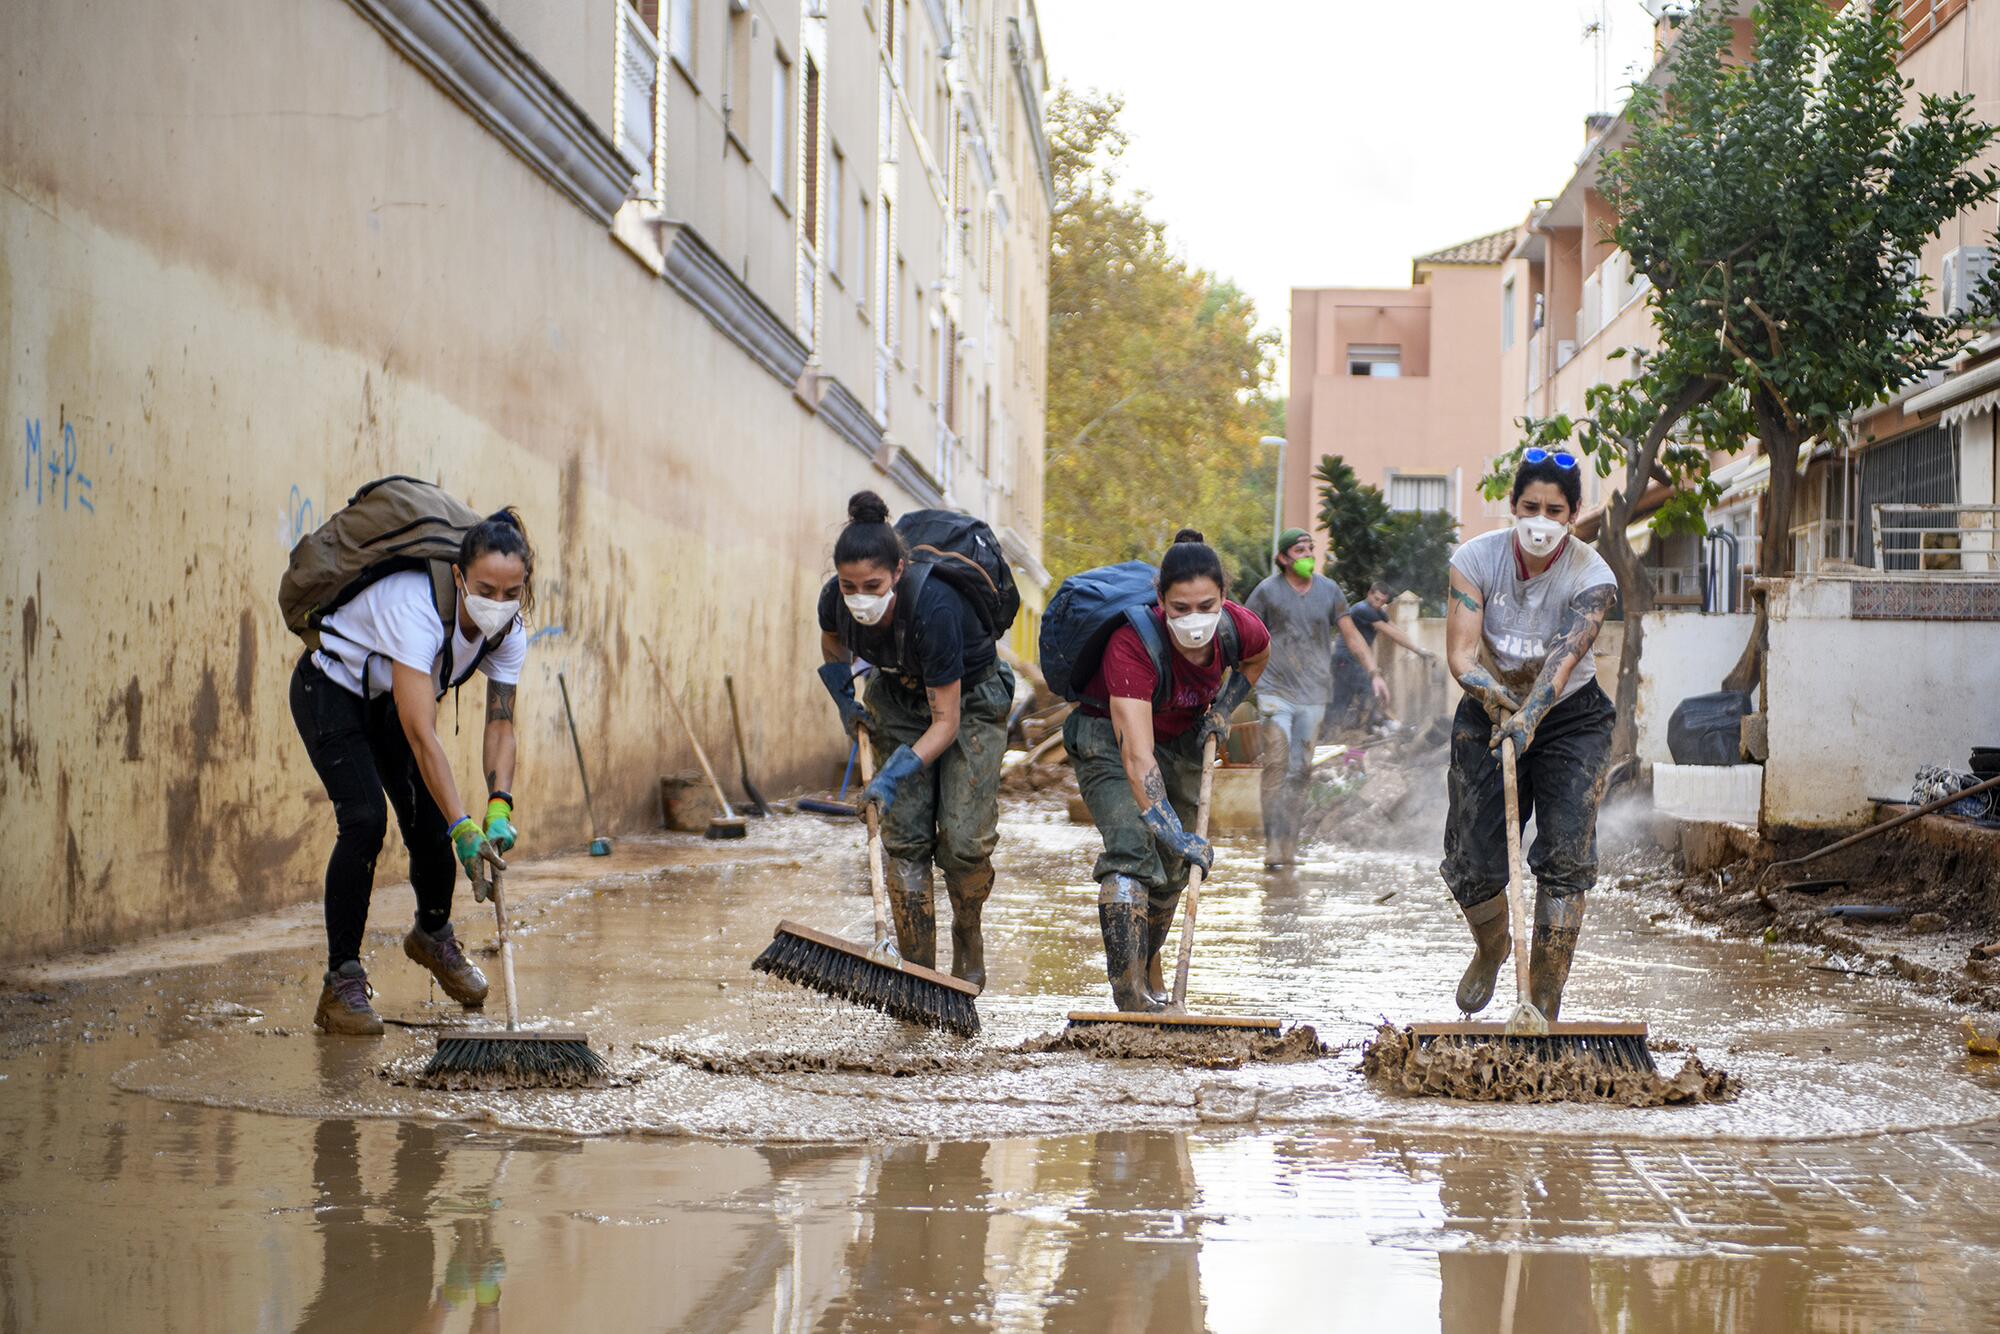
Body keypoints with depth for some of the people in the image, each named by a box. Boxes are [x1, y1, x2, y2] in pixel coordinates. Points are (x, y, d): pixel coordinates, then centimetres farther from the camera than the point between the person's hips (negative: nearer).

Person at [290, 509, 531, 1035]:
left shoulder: (508, 631, -19)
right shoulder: (418, 607, -40)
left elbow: (500, 725, -12)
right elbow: (422, 736, -43)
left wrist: (499, 808, -27)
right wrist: (463, 828, -46)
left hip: (392, 697, 6)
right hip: (330, 690, -6)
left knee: (429, 820, 2)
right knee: (365, 818, -21)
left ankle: (433, 934, 34)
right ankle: (341, 982, -14)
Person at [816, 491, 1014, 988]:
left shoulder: (934, 607, -38)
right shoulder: (836, 600, -22)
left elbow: (946, 719, -30)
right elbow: (832, 640, 8)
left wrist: (898, 772, -38)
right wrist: (845, 701, 0)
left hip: (969, 700, -4)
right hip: (900, 699, 4)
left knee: (964, 840, -14)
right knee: (904, 838, -8)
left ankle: (968, 935, 15)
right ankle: (917, 970, -2)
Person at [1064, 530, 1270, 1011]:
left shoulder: (1240, 628, -24)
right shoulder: (1133, 644, -39)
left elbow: (1258, 655, 6)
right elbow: (1137, 754, -45)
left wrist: (1223, 708, -7)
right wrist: (1176, 834, -52)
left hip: (1182, 739, 5)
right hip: (1109, 736, -5)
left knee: (1172, 866, 13)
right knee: (1131, 848, -25)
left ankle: (1151, 971, 39)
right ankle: (1132, 1002, -28)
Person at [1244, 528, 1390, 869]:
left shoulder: (1328, 590, 6)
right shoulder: (1268, 591, -2)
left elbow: (1351, 635, 10)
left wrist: (1374, 672, 0)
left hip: (1313, 693, 3)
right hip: (1276, 690, -3)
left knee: (1300, 770, 4)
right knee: (1277, 764, -14)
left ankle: (1290, 844, 10)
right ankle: (1273, 843, -14)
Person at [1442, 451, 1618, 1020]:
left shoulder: (1592, 577, -19)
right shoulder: (1476, 558, -15)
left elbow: (1567, 655, -34)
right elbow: (1460, 653, -22)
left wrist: (1529, 716, -50)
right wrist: (1499, 700, -42)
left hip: (1569, 716, -1)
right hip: (1489, 712, 1)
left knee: (1566, 857, -14)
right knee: (1473, 861, -1)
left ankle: (1544, 1004, -7)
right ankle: (1491, 950, 33)